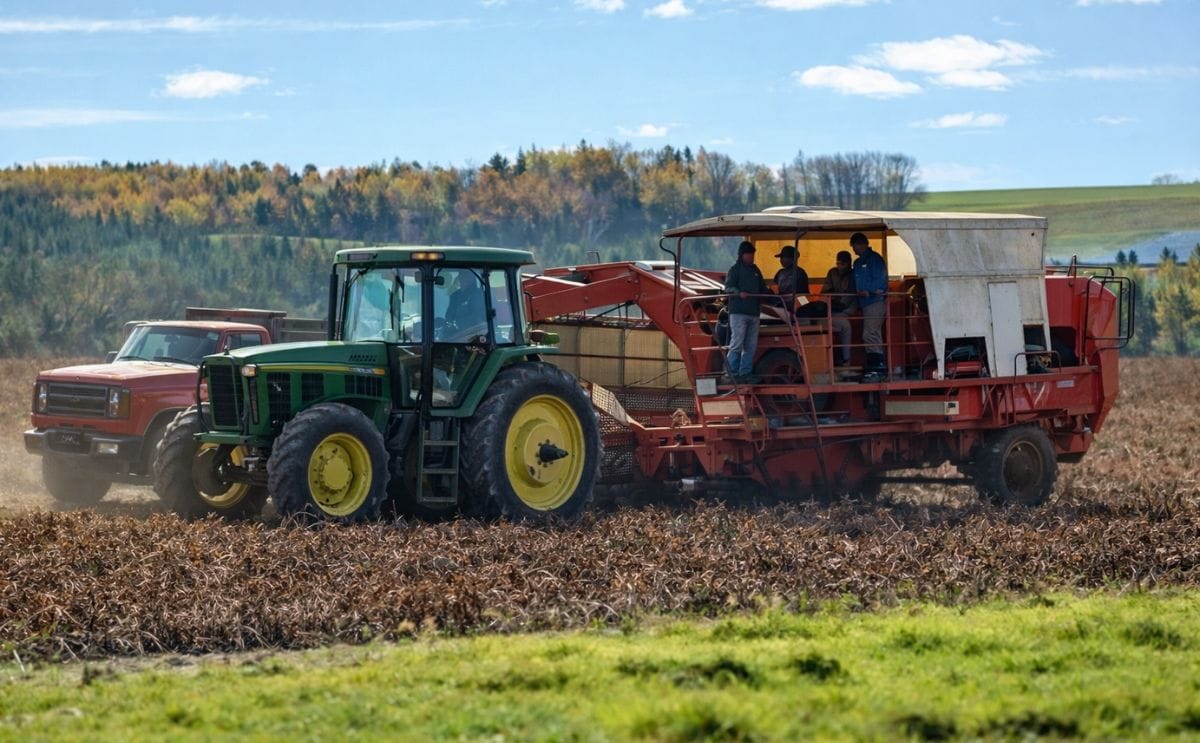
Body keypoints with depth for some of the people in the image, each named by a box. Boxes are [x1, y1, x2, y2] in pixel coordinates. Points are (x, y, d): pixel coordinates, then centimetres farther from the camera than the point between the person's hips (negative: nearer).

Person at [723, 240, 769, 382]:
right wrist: (739, 293, -30)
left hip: (753, 312, 7)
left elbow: (763, 289, 25)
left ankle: (745, 373, 13)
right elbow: (728, 287, -11)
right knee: (737, 343, -10)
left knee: (751, 346, 8)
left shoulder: (755, 270, 21)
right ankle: (733, 373, -7)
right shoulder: (735, 269, 0)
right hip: (738, 312, -7)